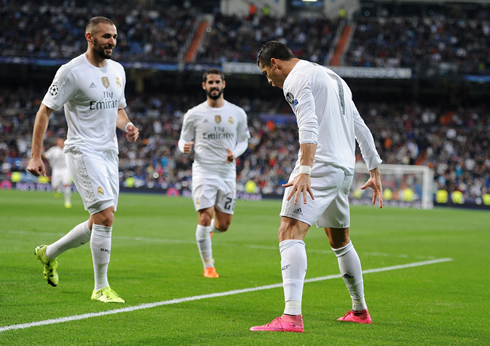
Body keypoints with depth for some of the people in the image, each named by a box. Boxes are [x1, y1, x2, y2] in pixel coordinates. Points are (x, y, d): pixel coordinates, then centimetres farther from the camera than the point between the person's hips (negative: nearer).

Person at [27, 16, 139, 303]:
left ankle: (49, 253, 32)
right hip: (83, 152, -8)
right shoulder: (72, 72, -11)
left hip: (109, 154, 8)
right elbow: (45, 111, -8)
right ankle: (101, 288, -5)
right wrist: (36, 156, -12)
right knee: (105, 217, -16)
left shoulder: (117, 70, 11)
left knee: (100, 223, 10)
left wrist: (127, 125, 1)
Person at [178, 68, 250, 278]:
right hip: (203, 172, -2)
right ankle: (208, 266, 0)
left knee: (223, 225, 5)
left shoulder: (237, 114, 5)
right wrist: (184, 147, -16)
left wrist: (235, 153, -8)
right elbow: (184, 139, 9)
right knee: (205, 218, -14)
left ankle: (208, 230, 43)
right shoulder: (194, 114, 1)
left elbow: (243, 140, 14)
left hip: (227, 173, 2)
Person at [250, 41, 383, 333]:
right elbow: (360, 127, 25)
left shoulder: (296, 78, -4)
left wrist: (305, 172, -30)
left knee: (290, 233, -19)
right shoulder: (333, 77, 25)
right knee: (340, 240, 25)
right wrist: (375, 171, 28)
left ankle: (292, 317, -34)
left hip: (320, 165, -9)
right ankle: (360, 311, 35)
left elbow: (309, 126, -20)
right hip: (345, 168, 9)